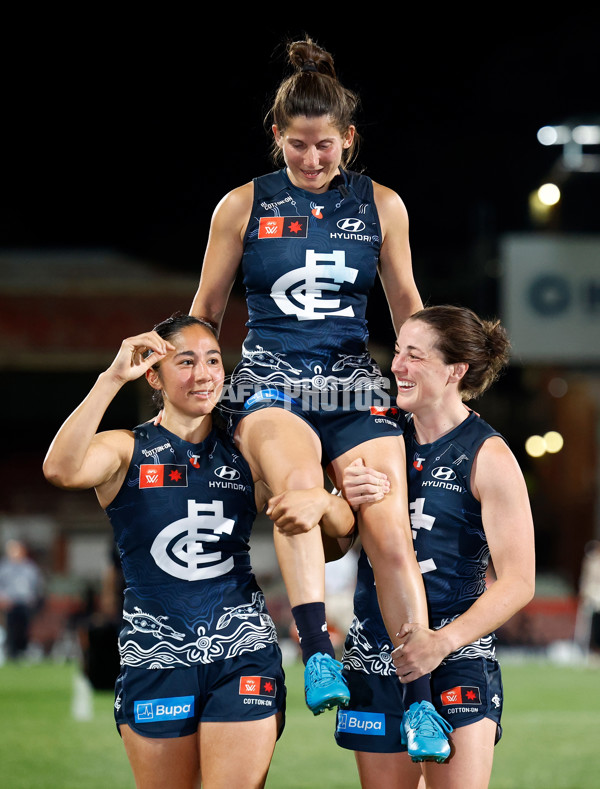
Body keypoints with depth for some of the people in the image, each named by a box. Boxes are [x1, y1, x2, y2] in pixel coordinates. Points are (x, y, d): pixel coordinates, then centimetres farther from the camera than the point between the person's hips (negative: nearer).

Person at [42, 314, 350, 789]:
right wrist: (112, 378, -23)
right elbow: (61, 470, -21)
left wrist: (324, 504, -17)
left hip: (244, 651, 1)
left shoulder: (246, 456, 9)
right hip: (155, 657, -1)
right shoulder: (127, 451, 2)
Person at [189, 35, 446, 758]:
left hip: (354, 385, 2)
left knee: (391, 535, -17)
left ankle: (419, 698, -8)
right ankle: (318, 653, -43)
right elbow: (206, 312, 14)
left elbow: (406, 306, 21)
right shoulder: (244, 206, 5)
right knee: (298, 480, -37)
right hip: (270, 382, -2)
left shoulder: (381, 207, 10)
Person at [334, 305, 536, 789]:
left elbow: (518, 582, -11)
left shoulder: (487, 457, -7)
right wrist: (346, 503, -11)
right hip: (374, 657, 5)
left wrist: (444, 641, -23)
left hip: (455, 662, -5)